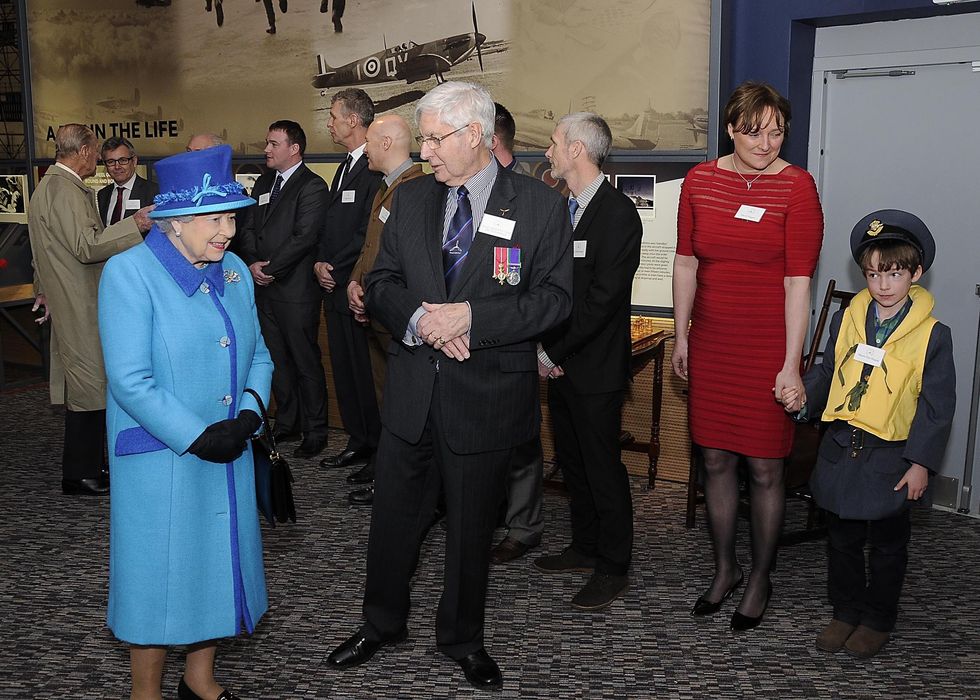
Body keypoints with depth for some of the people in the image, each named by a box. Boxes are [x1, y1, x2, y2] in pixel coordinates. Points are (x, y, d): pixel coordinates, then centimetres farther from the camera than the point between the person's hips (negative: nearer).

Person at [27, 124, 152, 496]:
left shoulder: (49, 184, 17)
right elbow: (87, 246, -25)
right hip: (81, 308, -11)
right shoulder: (66, 190, -17)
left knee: (81, 388, 15)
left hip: (68, 304, 11)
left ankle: (87, 467, 24)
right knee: (88, 387, -4)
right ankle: (80, 475, 4)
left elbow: (48, 249, 26)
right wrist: (135, 224, -24)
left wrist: (43, 288, 33)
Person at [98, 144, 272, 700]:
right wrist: (196, 437, -19)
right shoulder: (129, 273, -13)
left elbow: (258, 354, 10)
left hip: (228, 455, 6)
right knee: (160, 571, 7)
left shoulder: (234, 271, 5)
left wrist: (250, 413, -8)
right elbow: (130, 381, -19)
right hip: (160, 459, -6)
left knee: (220, 559, 16)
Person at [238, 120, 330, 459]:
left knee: (306, 362, 0)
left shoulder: (312, 186, -8)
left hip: (296, 289, -7)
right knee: (276, 359, 14)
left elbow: (303, 237, -16)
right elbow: (248, 228, 13)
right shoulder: (263, 184, 17)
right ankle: (287, 423, 25)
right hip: (264, 287, 8)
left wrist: (270, 269, -14)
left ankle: (315, 431, 10)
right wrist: (252, 263, -5)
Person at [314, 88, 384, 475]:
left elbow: (368, 234, -20)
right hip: (335, 287, 10)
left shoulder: (375, 168, -14)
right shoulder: (346, 167, 18)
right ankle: (358, 442, 25)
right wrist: (320, 262, 4)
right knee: (344, 370, 14)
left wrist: (335, 269, -13)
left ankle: (378, 448, 10)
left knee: (364, 371, -2)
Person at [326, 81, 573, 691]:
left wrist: (469, 315, -22)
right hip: (412, 389, 4)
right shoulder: (411, 199, 6)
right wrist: (420, 318, -14)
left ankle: (463, 638, 36)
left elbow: (554, 298, -12)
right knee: (394, 516, 15)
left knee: (473, 526, 13)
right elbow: (382, 283, 7)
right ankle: (383, 623, 39)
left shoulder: (540, 205, -7)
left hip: (486, 394, -3)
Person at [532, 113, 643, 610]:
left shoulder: (618, 214, -16)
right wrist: (544, 348, 2)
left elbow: (603, 297, -21)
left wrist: (554, 351, -16)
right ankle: (585, 547, 34)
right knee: (572, 461, 18)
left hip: (595, 367, -8)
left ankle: (613, 568, 17)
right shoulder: (561, 208, 10)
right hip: (560, 363, 8)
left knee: (602, 467, 2)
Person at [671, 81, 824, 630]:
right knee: (716, 460, 12)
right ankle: (725, 570, 31)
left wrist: (791, 364, -15)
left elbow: (799, 281, -12)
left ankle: (760, 579, 24)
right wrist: (681, 336, 9)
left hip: (767, 343, -4)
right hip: (711, 341, 4)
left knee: (765, 468, 5)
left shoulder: (797, 186, -9)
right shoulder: (700, 180, 3)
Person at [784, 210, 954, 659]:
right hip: (841, 448, 4)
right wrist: (804, 395, -8)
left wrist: (921, 462, -10)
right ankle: (846, 612, 33)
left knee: (887, 544, 13)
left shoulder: (932, 336, -10)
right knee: (843, 539, 16)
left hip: (891, 457, -3)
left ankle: (878, 620, 30)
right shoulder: (846, 320, 1)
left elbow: (937, 406, -7)